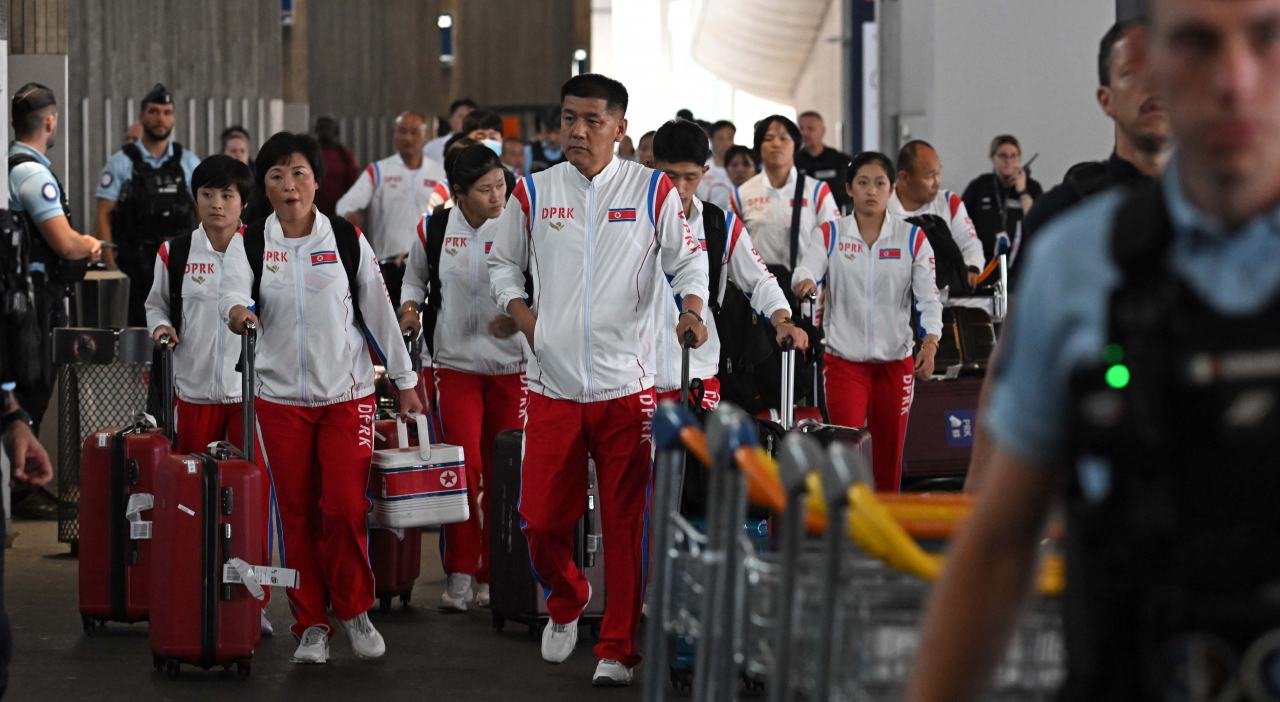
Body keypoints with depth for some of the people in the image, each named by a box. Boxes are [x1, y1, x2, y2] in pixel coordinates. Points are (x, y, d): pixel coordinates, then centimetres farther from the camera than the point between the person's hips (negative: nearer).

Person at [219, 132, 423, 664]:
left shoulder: (348, 240, 2)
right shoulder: (248, 245, 2)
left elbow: (379, 312, 6)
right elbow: (232, 294, -15)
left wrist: (405, 382, 8)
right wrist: (237, 312, -40)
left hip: (347, 395, -1)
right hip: (281, 399, 1)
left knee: (347, 508, -9)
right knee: (297, 515, 3)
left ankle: (354, 610, 13)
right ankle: (311, 626, 15)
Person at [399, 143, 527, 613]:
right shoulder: (434, 230, 1)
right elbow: (415, 278, 19)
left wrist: (519, 316, -19)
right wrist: (410, 308, 0)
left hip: (511, 365, 0)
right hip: (455, 362, 0)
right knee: (463, 467, -9)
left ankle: (493, 575, 16)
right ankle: (460, 574, 0)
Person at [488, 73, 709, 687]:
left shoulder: (653, 191, 2)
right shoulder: (533, 192, 6)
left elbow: (687, 259, 5)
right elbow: (503, 263, 17)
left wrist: (692, 308, -14)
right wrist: (521, 312, 1)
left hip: (626, 384, -2)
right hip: (552, 384, 2)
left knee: (626, 522, 0)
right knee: (541, 518, 1)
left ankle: (618, 647, 11)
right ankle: (566, 601, 32)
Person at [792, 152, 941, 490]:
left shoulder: (912, 238, 3)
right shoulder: (829, 234, 2)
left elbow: (928, 297, -3)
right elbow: (807, 269, -14)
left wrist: (930, 343, -20)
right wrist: (805, 282, -39)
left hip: (895, 362, 1)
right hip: (845, 360, -1)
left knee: (889, 456, 7)